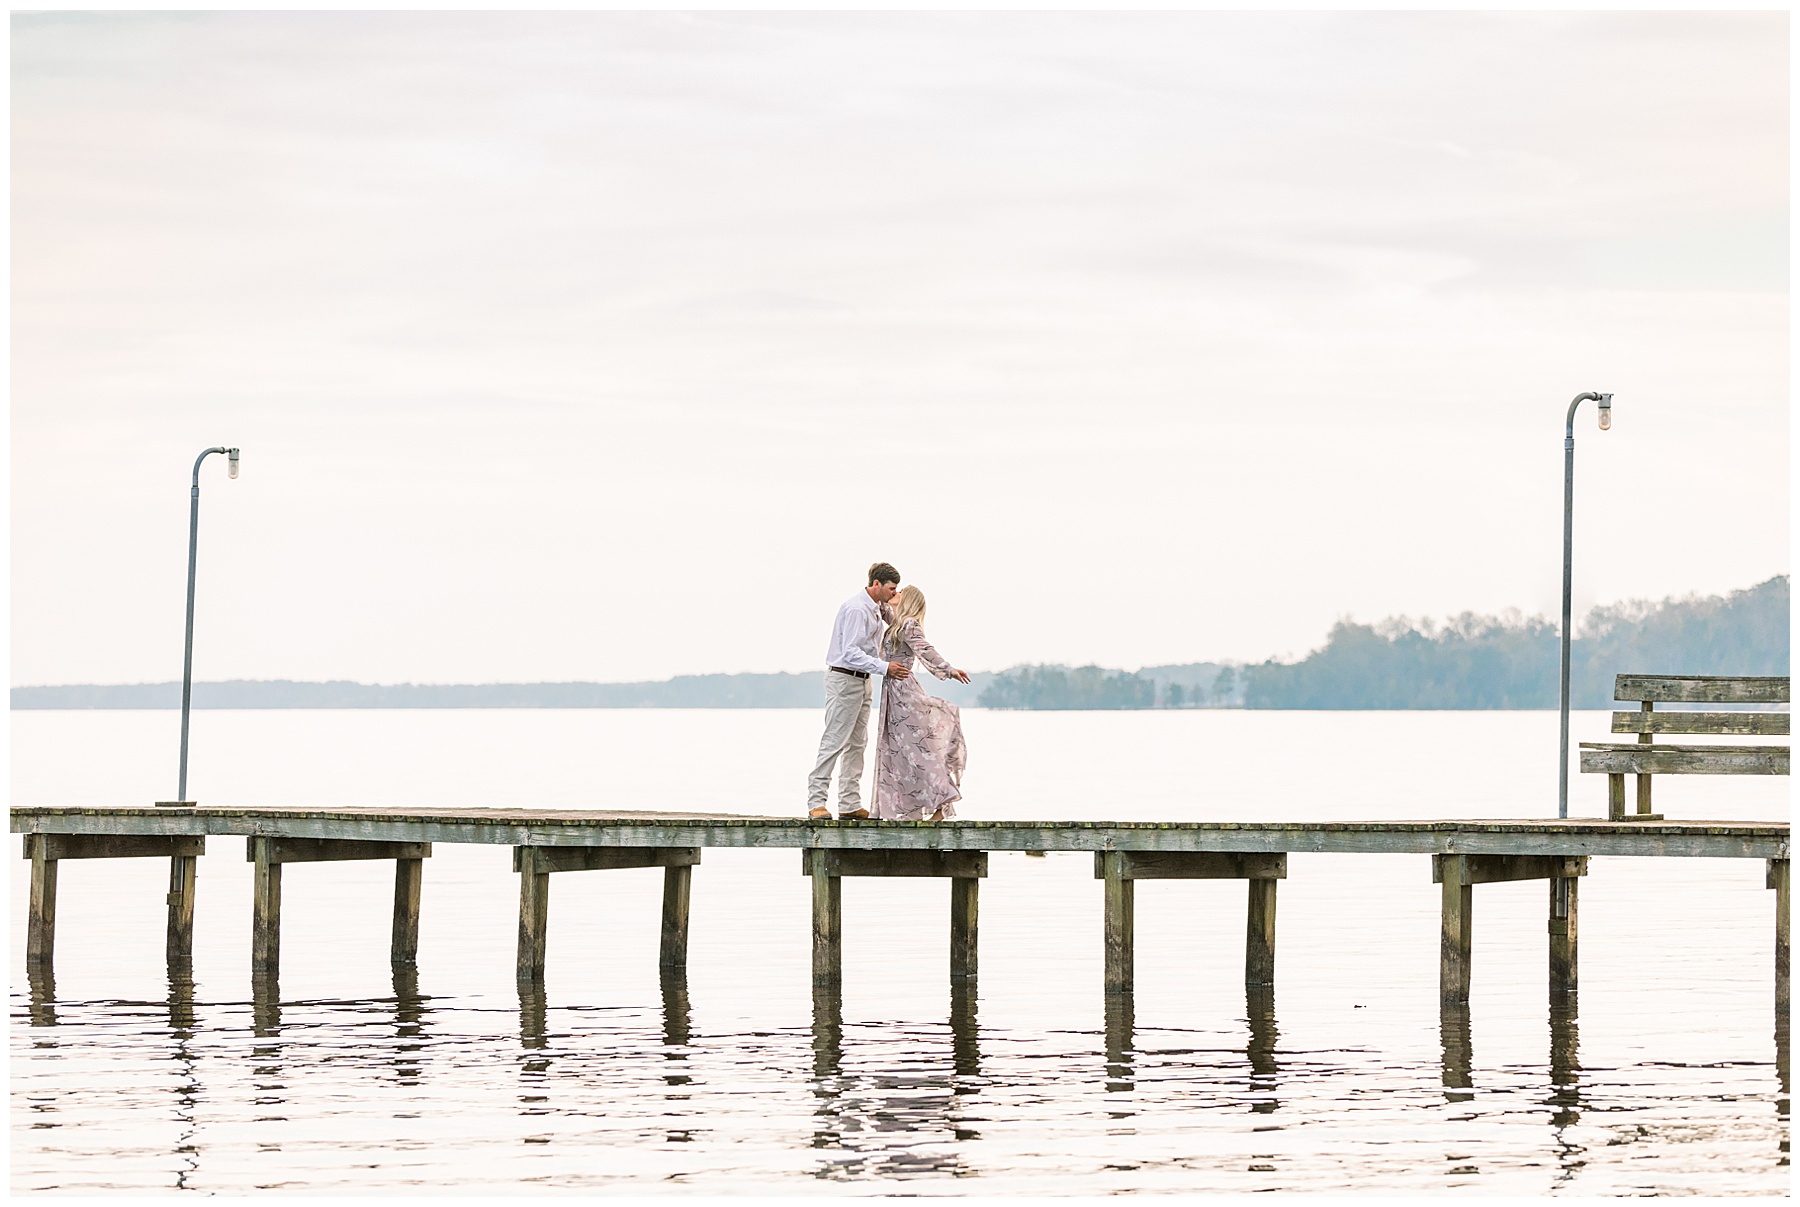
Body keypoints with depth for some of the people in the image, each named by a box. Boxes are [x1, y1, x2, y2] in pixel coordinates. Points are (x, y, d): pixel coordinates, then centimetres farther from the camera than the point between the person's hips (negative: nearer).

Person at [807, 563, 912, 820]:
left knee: (857, 744, 9)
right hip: (844, 680, -10)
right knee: (834, 741, -10)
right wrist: (884, 668, -25)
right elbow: (851, 653, -24)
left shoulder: (876, 608, 12)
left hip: (863, 680, 10)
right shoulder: (856, 608, -19)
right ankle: (816, 802, -9)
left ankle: (850, 804, 11)